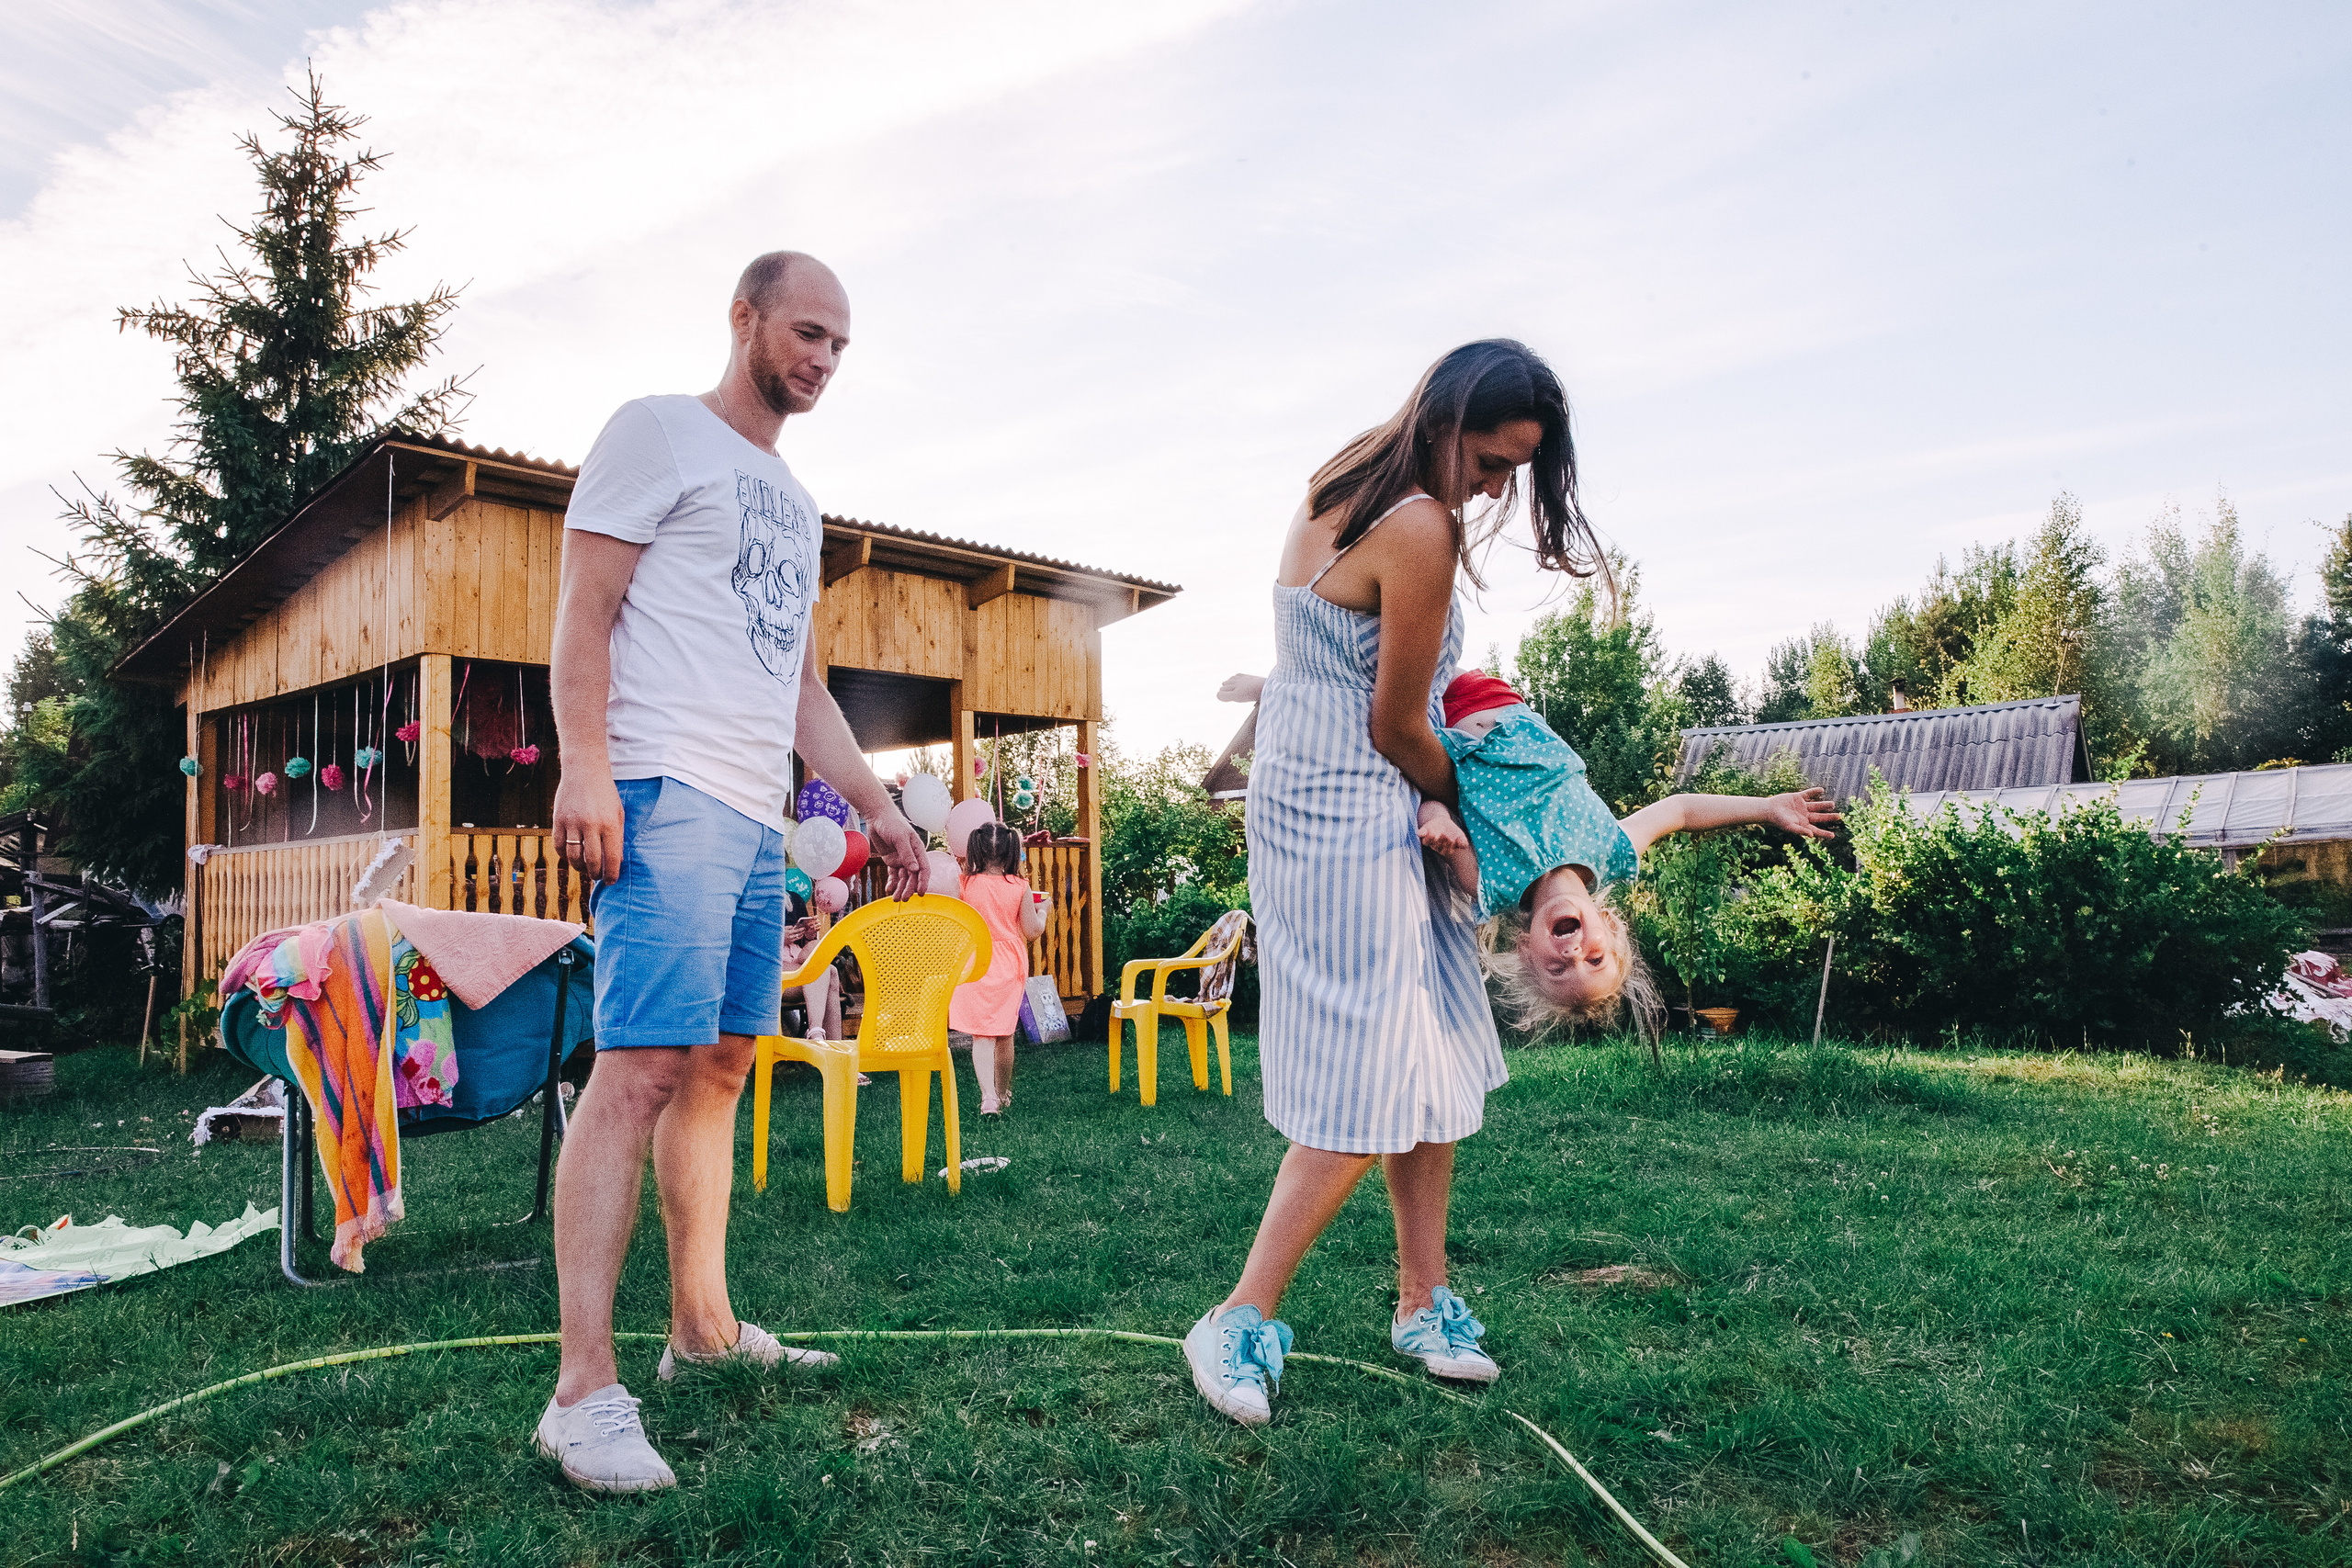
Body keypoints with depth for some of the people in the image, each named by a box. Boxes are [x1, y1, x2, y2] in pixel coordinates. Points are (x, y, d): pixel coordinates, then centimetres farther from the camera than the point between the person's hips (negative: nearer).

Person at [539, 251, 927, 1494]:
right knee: (645, 1062, -15)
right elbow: (585, 611, -6)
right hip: (670, 792, -8)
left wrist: (873, 804, 22)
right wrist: (584, 763, -20)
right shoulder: (658, 434, 3)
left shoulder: (793, 501, 26)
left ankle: (702, 1324, 20)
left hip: (759, 817, 9)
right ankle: (584, 1389, -11)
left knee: (721, 1062, 10)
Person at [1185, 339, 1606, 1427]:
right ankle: (1239, 1324, 3)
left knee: (1436, 1065, 13)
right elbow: (1395, 728, -13)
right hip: (1350, 823, -10)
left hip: (1310, 803, 10)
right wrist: (1465, 806, 4)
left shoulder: (1341, 488, 10)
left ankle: (1424, 1302, 22)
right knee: (1366, 1093, -6)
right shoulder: (1421, 530, -19)